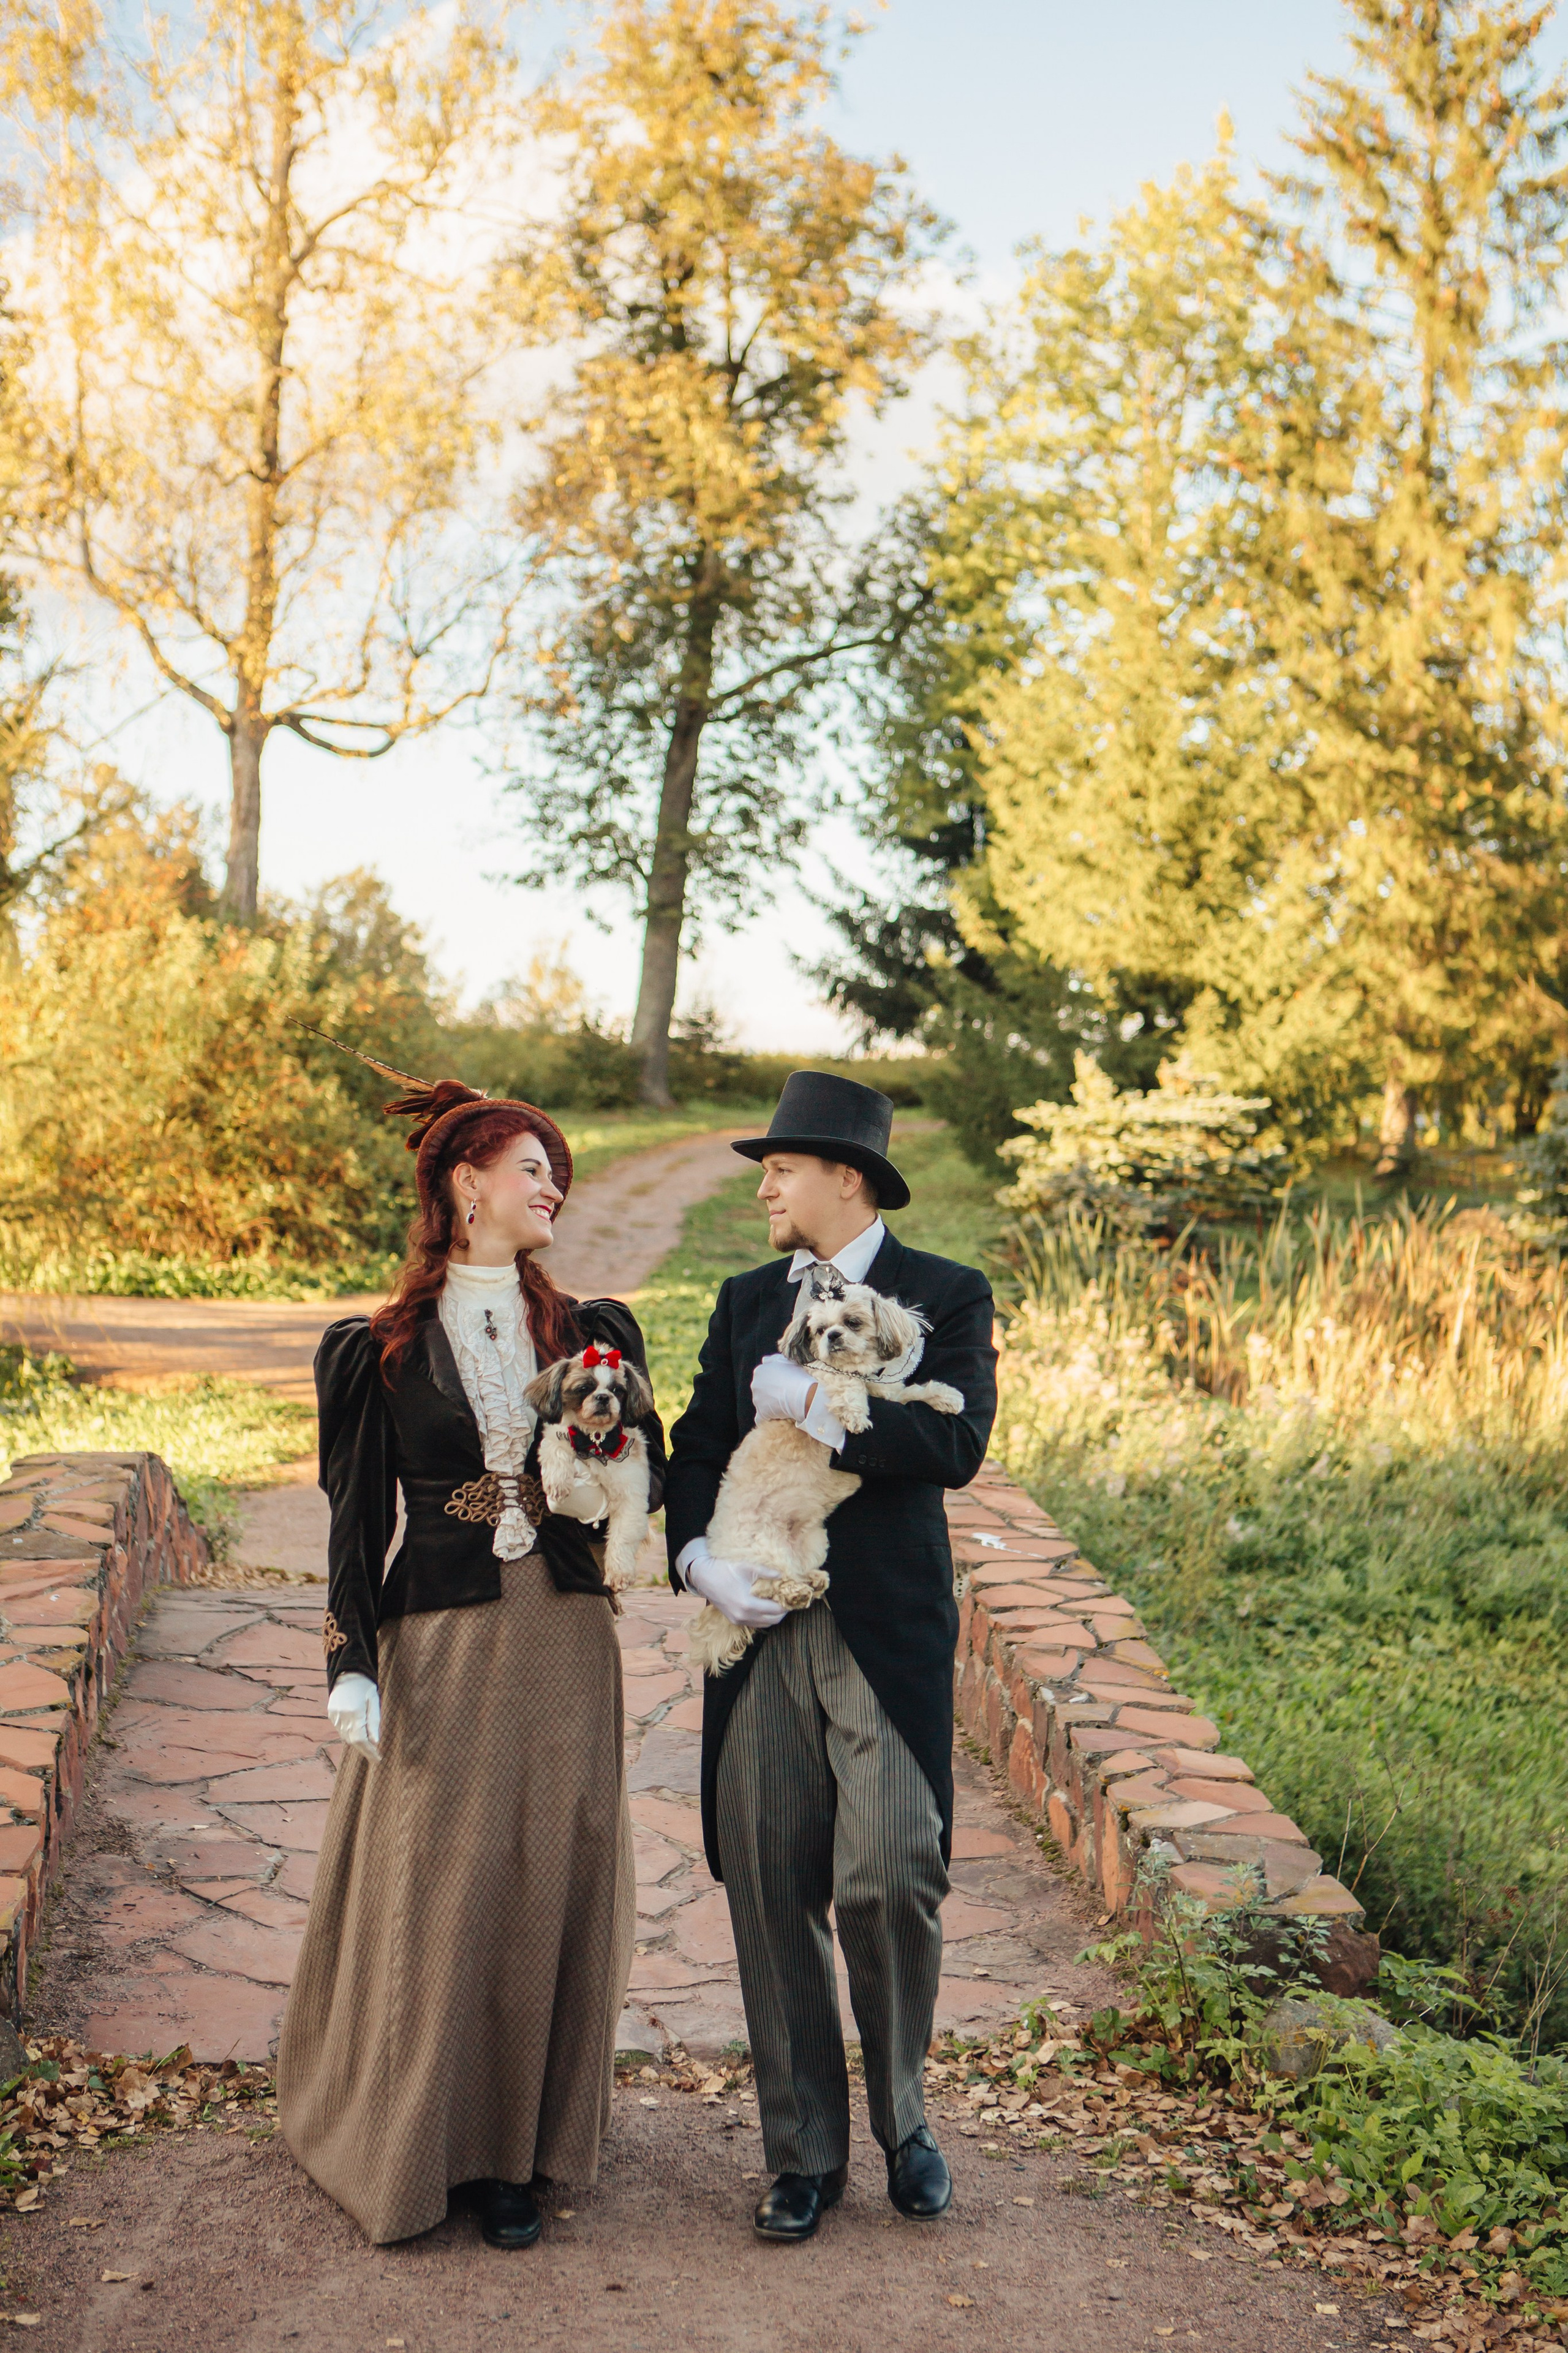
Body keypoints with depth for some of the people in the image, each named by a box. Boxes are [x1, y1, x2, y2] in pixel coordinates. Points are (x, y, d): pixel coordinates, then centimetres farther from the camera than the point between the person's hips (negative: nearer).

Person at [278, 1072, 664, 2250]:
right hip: (440, 1644, -2)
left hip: (565, 1641, 2)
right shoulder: (383, 1349, 1)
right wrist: (351, 1662, -6)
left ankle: (516, 2150, 18)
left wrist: (604, 1490, -11)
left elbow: (651, 1471, 12)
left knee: (546, 1886, 4)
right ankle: (418, 2142, 19)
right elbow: (359, 1518, 1)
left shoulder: (594, 1333, 7)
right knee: (433, 1887, 1)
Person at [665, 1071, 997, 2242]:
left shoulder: (948, 1295, 1)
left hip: (889, 1636, -4)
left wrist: (812, 1403, -16)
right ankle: (806, 2151, 19)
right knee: (772, 1893, 4)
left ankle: (902, 2115, 19)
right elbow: (698, 1447, 11)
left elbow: (958, 1443, -14)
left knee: (890, 1882, -8)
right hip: (762, 1630, 4)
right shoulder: (746, 1300, 15)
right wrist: (698, 1556, -7)